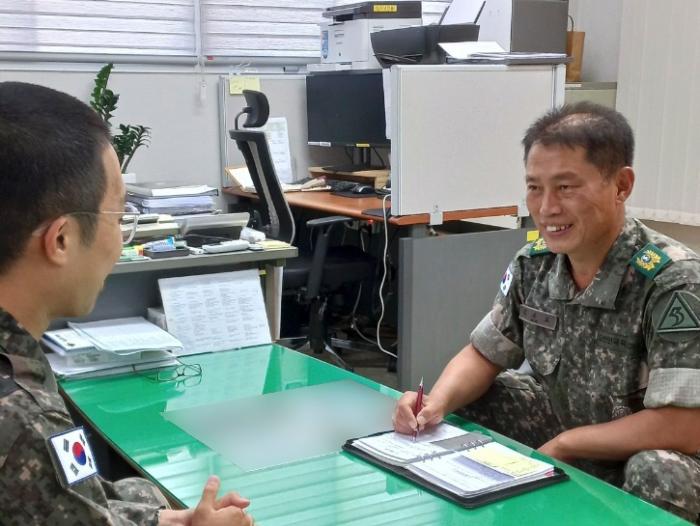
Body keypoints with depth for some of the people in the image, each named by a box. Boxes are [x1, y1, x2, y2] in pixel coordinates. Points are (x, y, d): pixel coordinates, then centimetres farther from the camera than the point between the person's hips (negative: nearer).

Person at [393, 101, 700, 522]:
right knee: (453, 409, -1)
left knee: (659, 476, -38)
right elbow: (484, 354, 2)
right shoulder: (533, 264, -9)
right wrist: (437, 404, -20)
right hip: (566, 423, 6)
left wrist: (562, 446, -22)